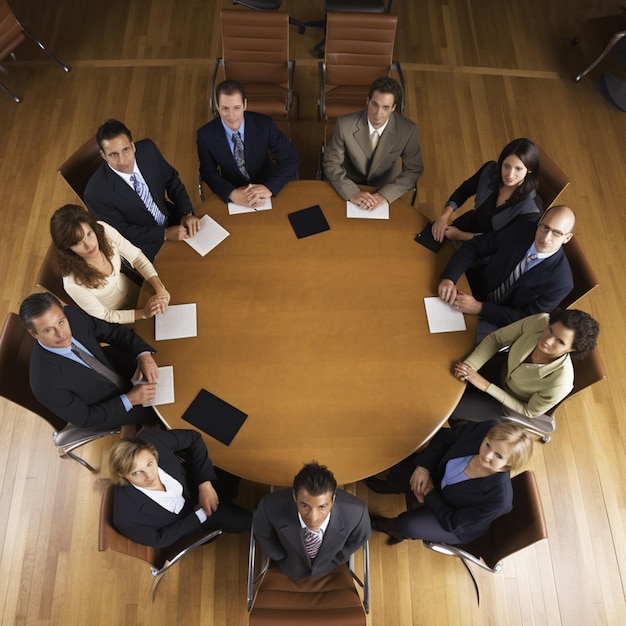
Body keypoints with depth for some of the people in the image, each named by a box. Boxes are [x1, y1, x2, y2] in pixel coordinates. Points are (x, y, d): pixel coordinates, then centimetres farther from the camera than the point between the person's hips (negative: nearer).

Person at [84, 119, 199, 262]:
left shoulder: (148, 149, -15)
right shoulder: (96, 193, -26)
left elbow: (172, 180, 0)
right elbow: (122, 232, -16)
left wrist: (187, 213, -15)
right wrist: (165, 234, -23)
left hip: (173, 220, 5)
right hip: (145, 247, -5)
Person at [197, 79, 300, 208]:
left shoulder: (264, 124, -16)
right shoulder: (205, 135, -14)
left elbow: (291, 160, -16)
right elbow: (208, 174, -8)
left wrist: (269, 188, -33)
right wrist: (232, 194, -29)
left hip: (265, 187, -1)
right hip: (232, 191, 1)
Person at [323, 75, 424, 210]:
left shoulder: (408, 130, -19)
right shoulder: (345, 124, -21)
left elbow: (413, 170, -9)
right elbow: (331, 164, -13)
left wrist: (384, 195, -25)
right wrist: (352, 193, -29)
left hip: (386, 188, 1)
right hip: (351, 186, -1)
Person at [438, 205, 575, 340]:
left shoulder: (561, 281, -24)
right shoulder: (520, 229, -15)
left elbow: (526, 318, -18)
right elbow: (474, 246, -11)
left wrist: (479, 308, -29)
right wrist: (448, 278, -29)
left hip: (497, 321, -4)